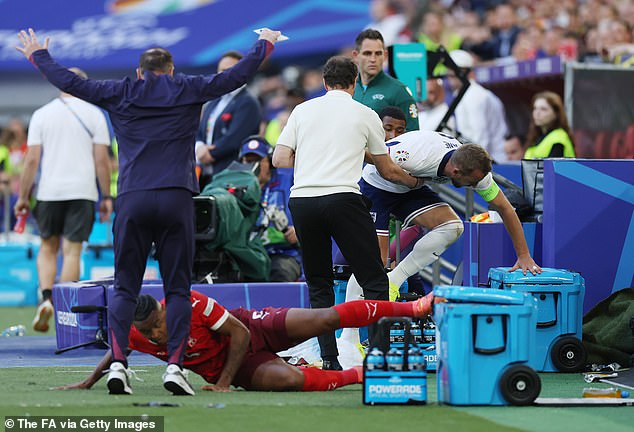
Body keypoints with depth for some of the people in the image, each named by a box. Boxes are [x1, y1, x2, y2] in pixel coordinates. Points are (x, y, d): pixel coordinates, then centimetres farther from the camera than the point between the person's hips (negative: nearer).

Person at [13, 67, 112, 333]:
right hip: (82, 191, -1)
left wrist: (23, 196, 5)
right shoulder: (94, 114, 2)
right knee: (72, 251, 1)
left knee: (48, 247, 14)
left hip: (49, 191, 1)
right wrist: (106, 197, 3)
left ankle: (46, 298, -6)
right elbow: (102, 159, -2)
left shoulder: (41, 114, 4)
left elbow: (32, 159, 0)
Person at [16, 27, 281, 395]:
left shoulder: (120, 95, 10)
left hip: (133, 201, 1)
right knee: (178, 289, 2)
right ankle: (175, 365, -9)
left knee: (125, 288, 4)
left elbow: (71, 83, 12)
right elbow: (236, 76, 15)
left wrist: (38, 56, 29)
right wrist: (266, 45, 32)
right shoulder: (188, 91, 9)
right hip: (176, 199, -1)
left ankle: (118, 362, -10)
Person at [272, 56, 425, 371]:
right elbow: (388, 170, 20)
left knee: (318, 286, 13)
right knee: (374, 281, 3)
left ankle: (329, 359, 5)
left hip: (301, 200, 3)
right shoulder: (365, 115, 11)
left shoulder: (303, 110, 15)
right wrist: (414, 181, 39)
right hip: (342, 197, -3)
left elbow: (279, 159, 10)